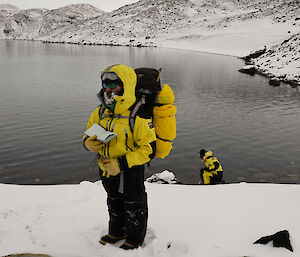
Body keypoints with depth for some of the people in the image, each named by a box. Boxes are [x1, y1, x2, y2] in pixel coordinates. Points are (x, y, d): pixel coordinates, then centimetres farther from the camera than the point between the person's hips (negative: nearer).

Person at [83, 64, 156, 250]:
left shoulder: (138, 117, -24)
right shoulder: (100, 112, -2)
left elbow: (148, 150, -23)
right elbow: (88, 135, 10)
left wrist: (121, 164, -29)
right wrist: (89, 143, -15)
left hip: (131, 173, -6)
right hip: (108, 171, 6)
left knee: (134, 207, 15)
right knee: (114, 203, 26)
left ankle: (134, 239, 39)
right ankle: (117, 232, 51)